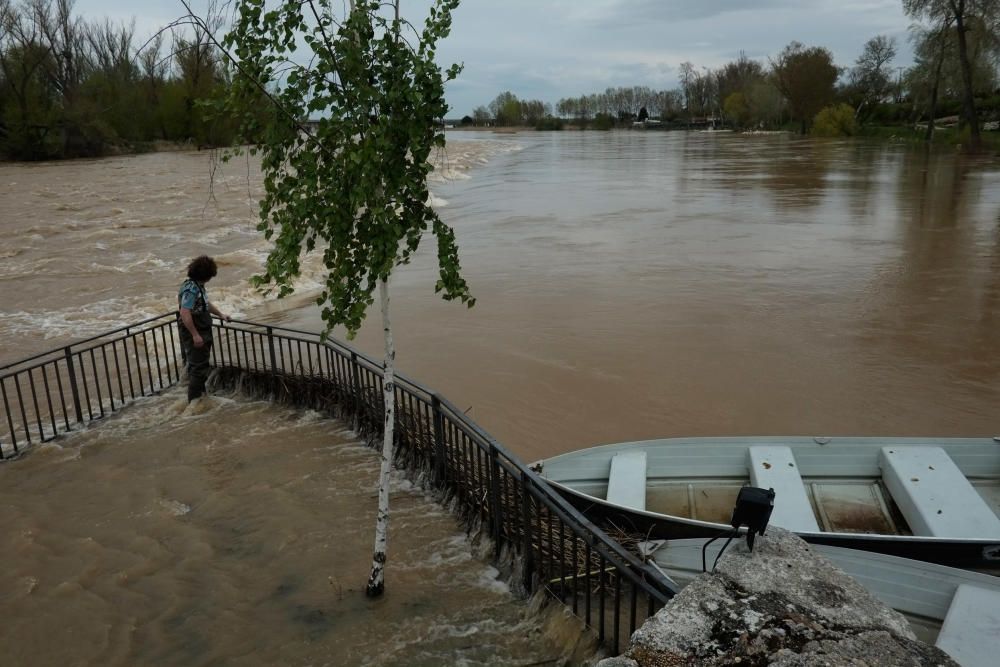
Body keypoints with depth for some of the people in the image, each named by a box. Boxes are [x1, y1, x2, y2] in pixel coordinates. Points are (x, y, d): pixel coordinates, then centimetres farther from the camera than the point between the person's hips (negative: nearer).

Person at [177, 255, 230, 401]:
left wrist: (220, 314, 25)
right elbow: (185, 313, -30)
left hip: (203, 332, 10)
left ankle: (201, 394, 36)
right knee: (198, 367, -2)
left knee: (202, 365, 21)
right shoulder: (191, 289, -24)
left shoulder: (199, 286, 6)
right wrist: (195, 335, -29)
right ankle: (195, 400, 8)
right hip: (194, 335, -10)